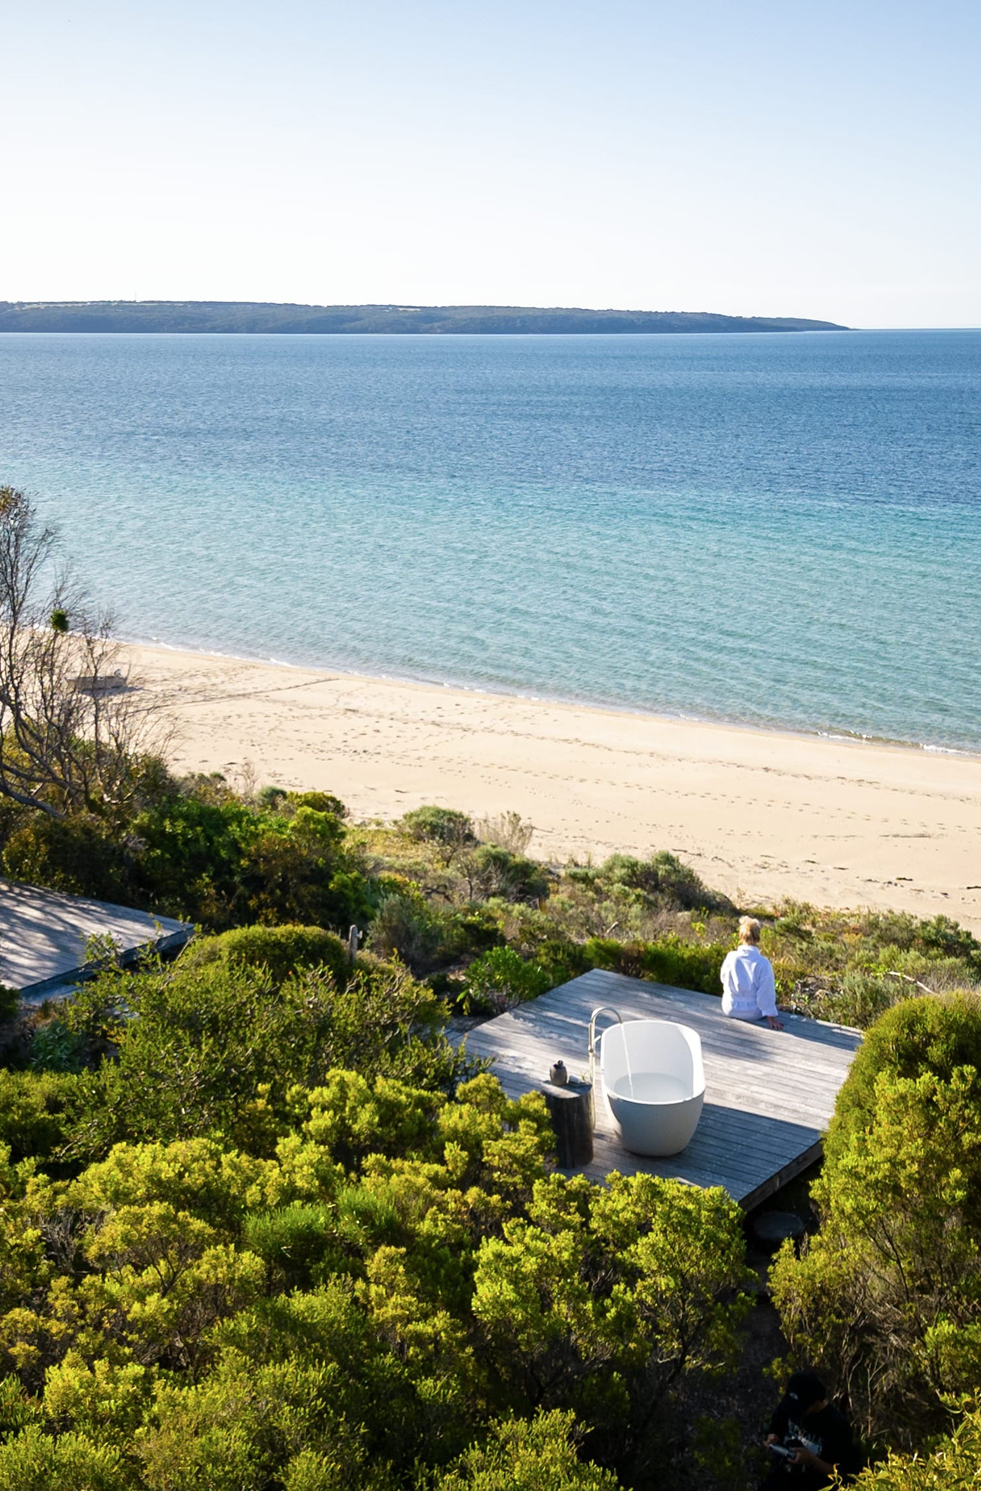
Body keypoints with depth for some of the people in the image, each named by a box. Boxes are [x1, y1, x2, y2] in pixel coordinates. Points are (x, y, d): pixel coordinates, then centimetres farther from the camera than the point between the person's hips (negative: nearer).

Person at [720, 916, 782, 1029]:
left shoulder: (730, 957, -16)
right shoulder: (763, 963, -23)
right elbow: (767, 993, -18)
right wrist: (770, 1017, -9)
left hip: (730, 1010, 2)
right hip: (753, 1014, -2)